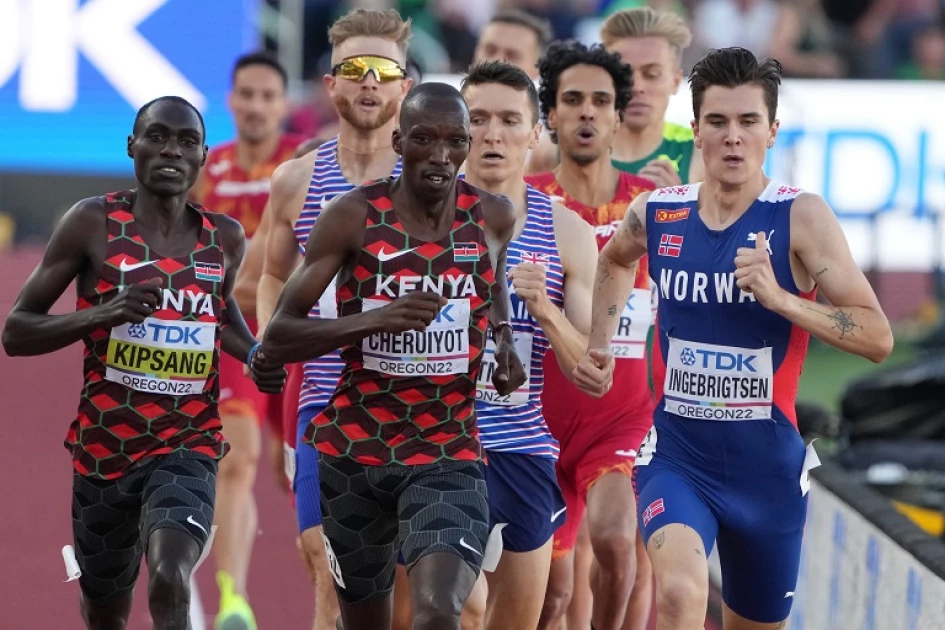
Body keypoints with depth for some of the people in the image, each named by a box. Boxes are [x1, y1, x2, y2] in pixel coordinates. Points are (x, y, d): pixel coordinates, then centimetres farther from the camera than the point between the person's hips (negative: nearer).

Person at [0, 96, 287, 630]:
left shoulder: (225, 239, 2)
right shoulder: (94, 223, -7)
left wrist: (253, 355, 4)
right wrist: (102, 313, -23)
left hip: (187, 448, 0)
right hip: (104, 446, 0)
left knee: (170, 582, -29)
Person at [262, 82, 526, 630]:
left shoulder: (494, 218, -2)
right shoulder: (354, 217, -9)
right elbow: (278, 338, -11)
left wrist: (505, 340, 5)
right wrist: (372, 320, -27)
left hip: (449, 455, 0)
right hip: (353, 448, 0)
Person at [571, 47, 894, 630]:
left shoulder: (801, 217, -11)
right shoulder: (655, 214, -1)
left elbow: (878, 339, -17)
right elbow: (615, 260, 26)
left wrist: (780, 298, -27)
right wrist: (600, 345, 14)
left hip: (768, 467, 0)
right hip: (676, 457, 0)